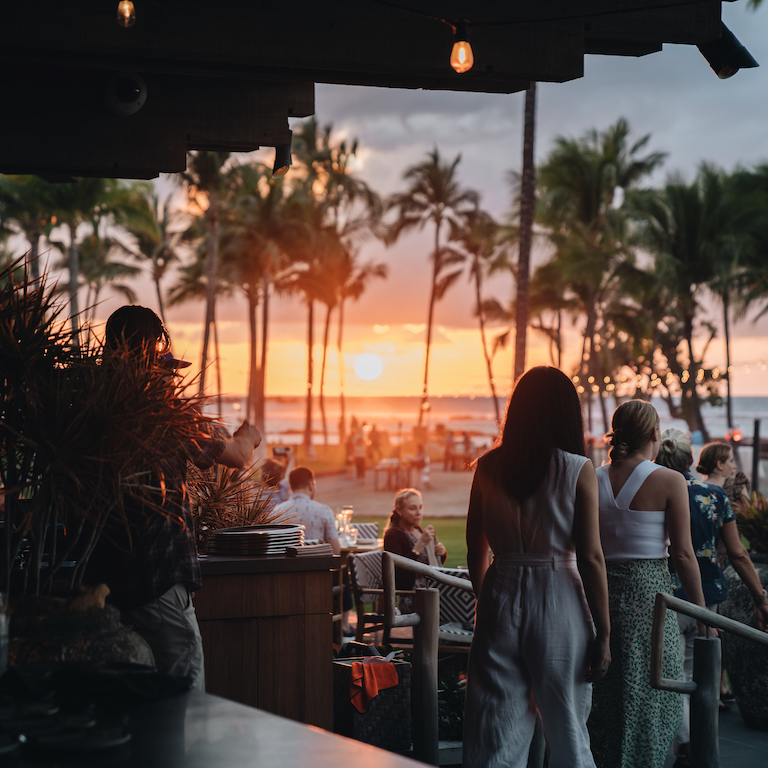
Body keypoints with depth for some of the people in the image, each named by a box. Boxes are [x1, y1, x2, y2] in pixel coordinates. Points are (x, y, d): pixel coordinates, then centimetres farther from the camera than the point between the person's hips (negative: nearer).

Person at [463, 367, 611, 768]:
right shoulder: (579, 471, -7)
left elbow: (475, 551, 8)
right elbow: (590, 558, -10)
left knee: (496, 734, 9)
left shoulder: (488, 467, 2)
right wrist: (603, 634, -4)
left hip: (500, 598, 3)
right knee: (567, 734, 10)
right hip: (558, 600, -3)